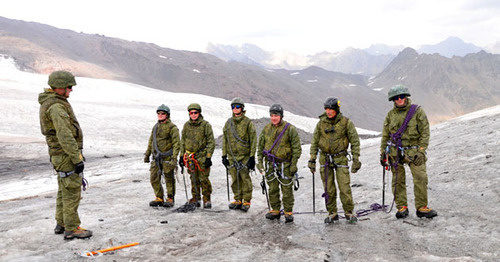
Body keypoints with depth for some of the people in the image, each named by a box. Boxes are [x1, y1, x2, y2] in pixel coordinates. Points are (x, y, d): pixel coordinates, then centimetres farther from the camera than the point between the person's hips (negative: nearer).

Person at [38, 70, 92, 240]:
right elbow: (65, 136, -26)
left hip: (59, 154, 11)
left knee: (64, 191, 18)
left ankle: (61, 224, 29)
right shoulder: (56, 106, -21)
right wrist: (77, 158, -24)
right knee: (72, 191, -4)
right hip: (66, 155, -11)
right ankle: (72, 229, 4)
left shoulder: (48, 103, 14)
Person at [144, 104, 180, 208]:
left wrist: (174, 158, -18)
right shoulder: (156, 126, 15)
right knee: (154, 178, 6)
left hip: (167, 157, -7)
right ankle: (159, 198, 18)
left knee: (169, 179, 2)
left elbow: (176, 144, -11)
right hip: (156, 157, 7)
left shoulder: (172, 127, -7)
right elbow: (151, 141, 24)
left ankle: (170, 199, 14)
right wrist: (147, 154, 23)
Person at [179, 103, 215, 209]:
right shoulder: (186, 125, 10)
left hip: (202, 156, -4)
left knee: (203, 179, -6)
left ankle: (207, 200, 6)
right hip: (190, 156, 4)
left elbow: (211, 142, -4)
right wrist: (181, 156, 13)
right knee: (194, 179, 7)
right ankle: (195, 199, 17)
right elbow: (183, 141, 18)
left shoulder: (206, 125, -4)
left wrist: (208, 157, -10)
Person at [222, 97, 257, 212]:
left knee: (245, 179, -2)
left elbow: (253, 140, -5)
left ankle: (246, 201, 9)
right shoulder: (228, 122, 10)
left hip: (244, 156, -4)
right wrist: (224, 155, 9)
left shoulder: (248, 122, -4)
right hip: (232, 156, 4)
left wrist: (252, 157, -9)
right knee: (235, 179, 8)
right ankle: (238, 200, 20)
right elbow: (225, 140, 14)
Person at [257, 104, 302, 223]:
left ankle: (288, 212, 12)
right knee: (273, 189, 10)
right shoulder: (266, 129, 7)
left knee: (287, 190, 0)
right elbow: (260, 146, 13)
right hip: (270, 164, 4)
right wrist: (260, 161, 7)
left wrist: (294, 164, -10)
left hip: (285, 164, -4)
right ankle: (275, 210, 23)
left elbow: (297, 148, -5)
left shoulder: (290, 129, -7)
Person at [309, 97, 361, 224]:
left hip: (340, 158, -2)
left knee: (344, 187, -5)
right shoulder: (321, 123, 1)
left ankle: (349, 212, 12)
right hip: (325, 159, 3)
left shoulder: (346, 122, -6)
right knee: (328, 188, 6)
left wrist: (356, 159, -5)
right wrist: (312, 159, 3)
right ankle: (332, 213, 18)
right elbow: (314, 141, 7)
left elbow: (355, 141, -1)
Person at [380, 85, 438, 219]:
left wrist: (421, 151, -10)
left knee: (421, 179, -7)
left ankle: (421, 208, 5)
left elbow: (425, 132, -2)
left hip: (413, 151, -2)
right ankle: (402, 207, 15)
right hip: (395, 152, 2)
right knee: (398, 181, 4)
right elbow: (385, 135, 13)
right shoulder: (391, 115, 8)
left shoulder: (417, 111, 0)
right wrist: (382, 153, 9)